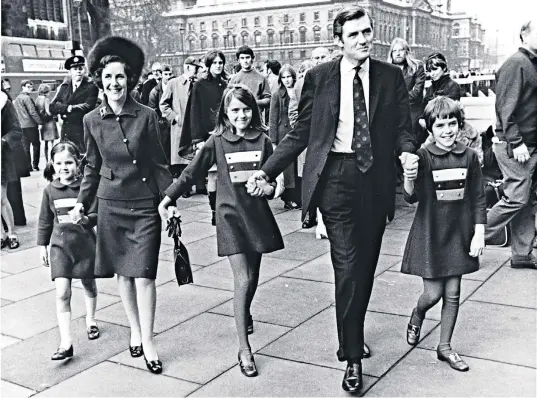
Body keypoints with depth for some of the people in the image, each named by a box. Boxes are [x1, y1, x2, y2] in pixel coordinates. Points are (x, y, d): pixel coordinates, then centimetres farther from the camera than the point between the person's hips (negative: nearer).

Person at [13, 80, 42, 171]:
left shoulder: (16, 99, 14)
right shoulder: (27, 98, -12)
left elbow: (15, 112, 18)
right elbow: (33, 112, -17)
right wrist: (40, 122, -12)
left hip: (21, 126, 8)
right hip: (31, 125, -7)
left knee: (25, 146, 9)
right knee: (36, 145, 3)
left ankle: (27, 166, 9)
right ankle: (35, 165, 3)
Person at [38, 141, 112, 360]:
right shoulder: (50, 190, 0)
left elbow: (96, 215, -10)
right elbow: (45, 221, 8)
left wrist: (82, 219, -29)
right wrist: (43, 246, 9)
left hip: (85, 244, -1)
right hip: (60, 245, 1)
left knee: (89, 285, 20)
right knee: (62, 293, -9)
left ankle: (90, 320, 46)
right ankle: (65, 343, -9)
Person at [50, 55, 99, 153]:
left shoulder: (91, 87, 2)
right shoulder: (63, 87, 14)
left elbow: (88, 106, -11)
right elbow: (52, 107, 6)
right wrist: (67, 108, -11)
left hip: (83, 131, -4)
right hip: (66, 132, 4)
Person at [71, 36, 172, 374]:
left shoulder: (147, 116, -7)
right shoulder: (92, 120, 1)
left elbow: (159, 163, -1)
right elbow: (92, 166, 11)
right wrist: (83, 203, 7)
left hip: (145, 204, -3)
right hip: (110, 204, 3)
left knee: (143, 274, -5)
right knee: (122, 272, 11)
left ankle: (148, 340, 6)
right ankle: (135, 330, 27)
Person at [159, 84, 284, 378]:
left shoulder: (262, 140, 2)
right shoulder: (217, 141, -2)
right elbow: (192, 172, 3)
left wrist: (269, 186, -11)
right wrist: (169, 197, 2)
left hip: (256, 213, 3)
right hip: (230, 214, -3)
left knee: (252, 277, 15)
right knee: (243, 280, -8)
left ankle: (244, 312, 48)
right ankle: (244, 348, -1)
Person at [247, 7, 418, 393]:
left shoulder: (391, 76, 6)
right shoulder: (319, 77, 1)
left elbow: (402, 126, 6)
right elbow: (302, 132, 2)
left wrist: (408, 151, -16)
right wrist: (268, 170, -5)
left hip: (376, 177, 3)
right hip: (336, 176, -2)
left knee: (366, 266, 12)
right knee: (348, 267, -6)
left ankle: (354, 334, 34)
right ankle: (352, 356, 6)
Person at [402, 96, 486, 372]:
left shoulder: (469, 157, -2)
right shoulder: (423, 157, -11)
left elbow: (479, 198, 3)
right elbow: (411, 197, -18)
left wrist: (479, 233, -1)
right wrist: (409, 174, -37)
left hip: (458, 234, 3)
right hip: (430, 234, -3)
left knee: (453, 294, 10)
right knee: (433, 293, 2)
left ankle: (445, 347, 26)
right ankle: (416, 317, 37)